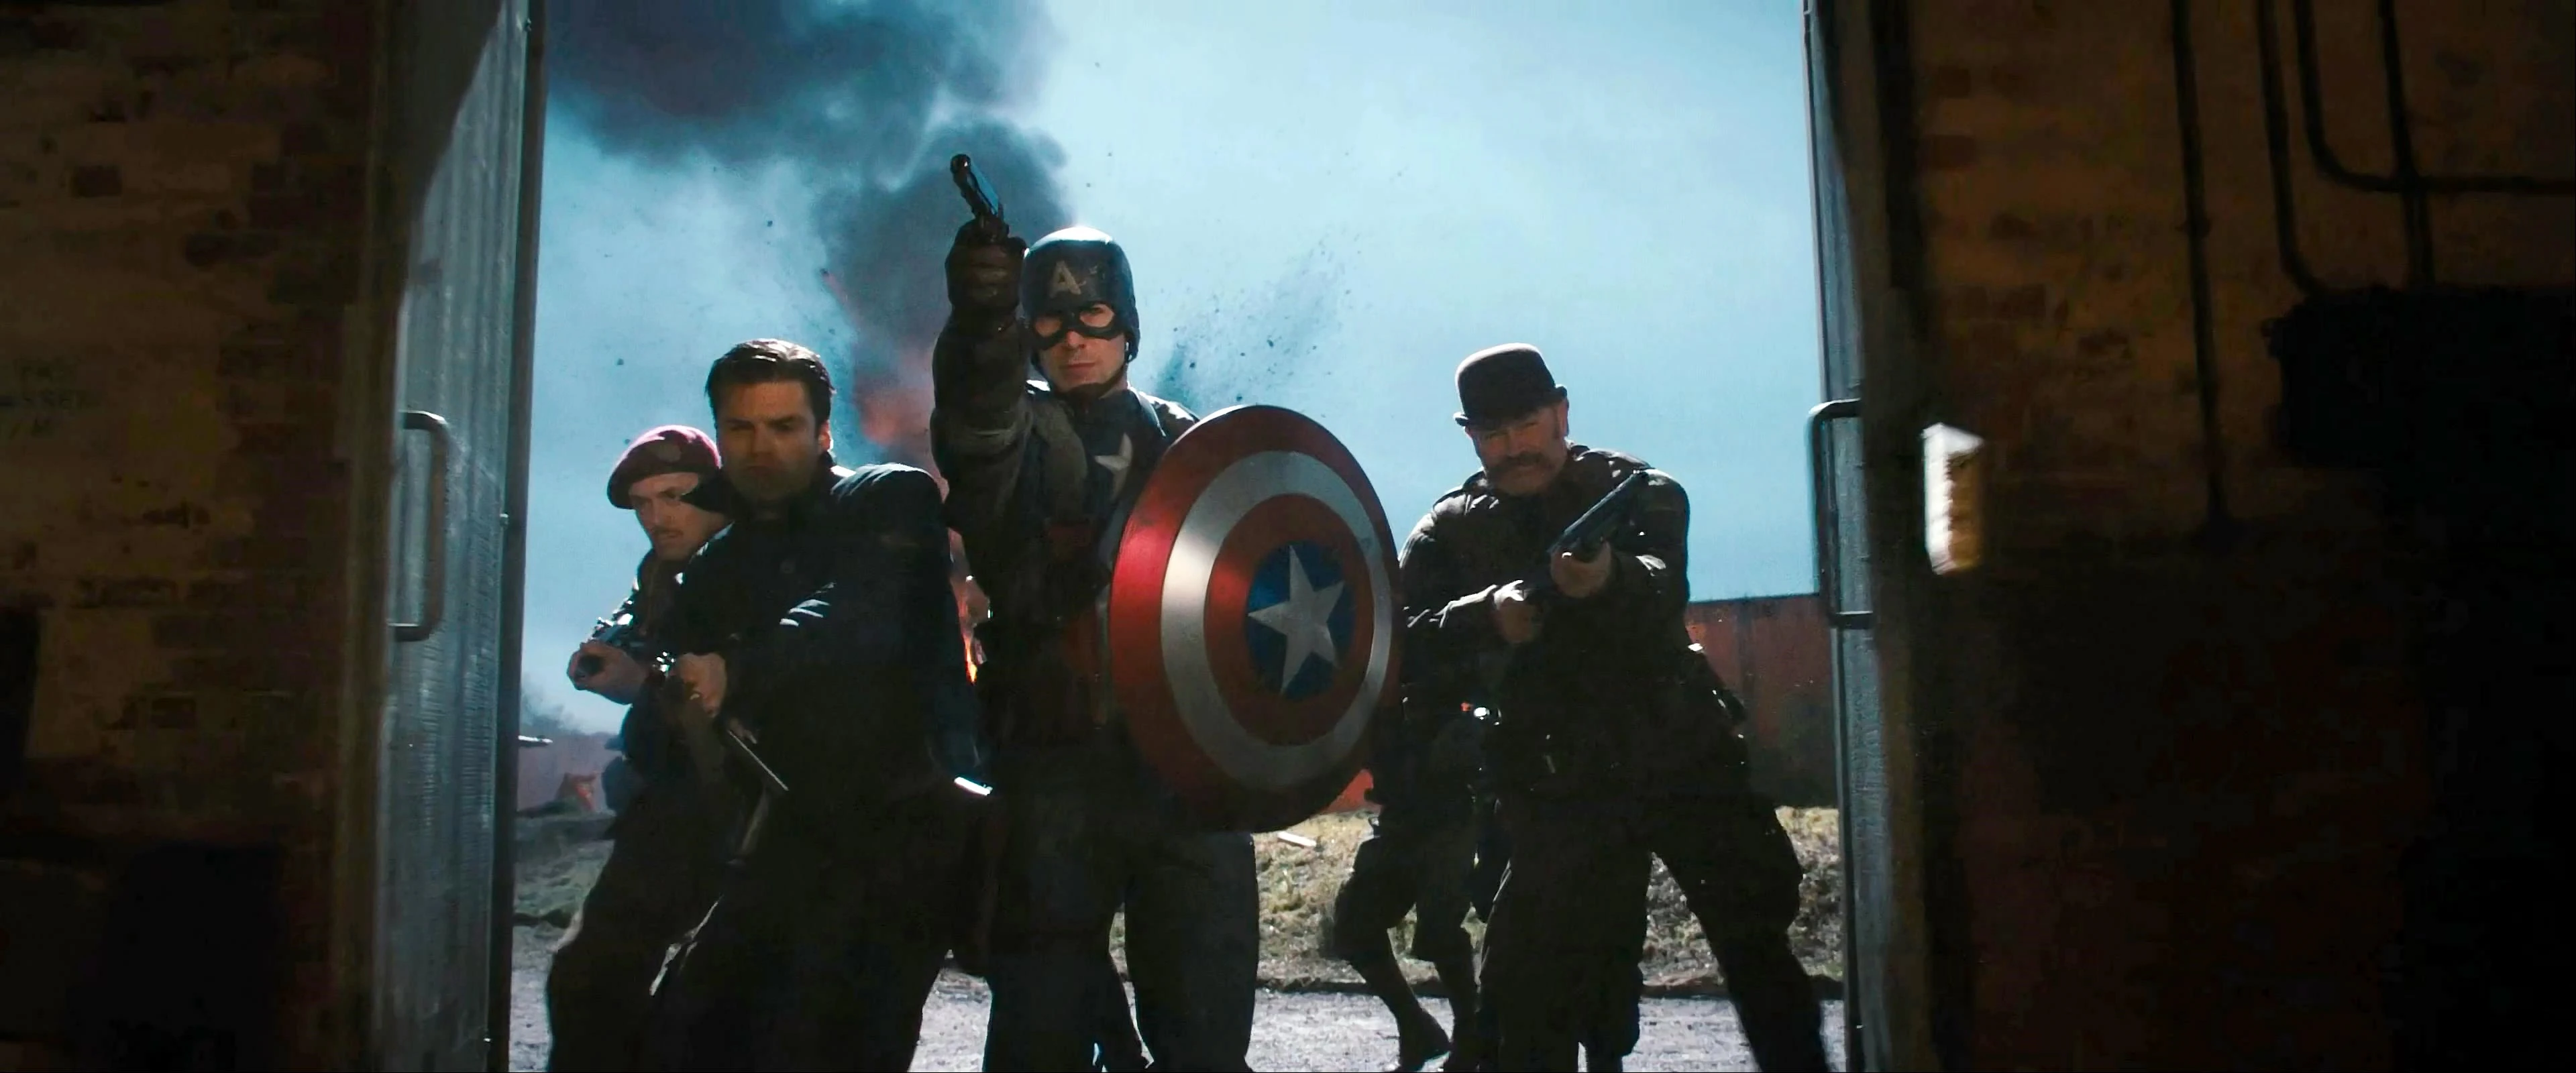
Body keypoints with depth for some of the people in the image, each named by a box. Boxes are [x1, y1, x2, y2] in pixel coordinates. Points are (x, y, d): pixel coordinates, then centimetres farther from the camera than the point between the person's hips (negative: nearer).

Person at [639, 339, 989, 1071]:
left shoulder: (894, 503, 1)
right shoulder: (715, 575, 18)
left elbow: (864, 617, -21)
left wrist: (734, 674, -33)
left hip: (913, 816, -6)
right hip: (798, 831, 6)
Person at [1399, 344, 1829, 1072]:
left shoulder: (1637, 492, 1)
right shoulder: (1451, 532, 4)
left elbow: (1664, 586, -21)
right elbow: (1400, 642, -10)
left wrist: (1609, 577, -44)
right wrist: (1488, 618, -29)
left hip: (1684, 759, 0)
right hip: (1559, 789, 0)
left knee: (1756, 930, 6)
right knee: (1531, 990, 0)